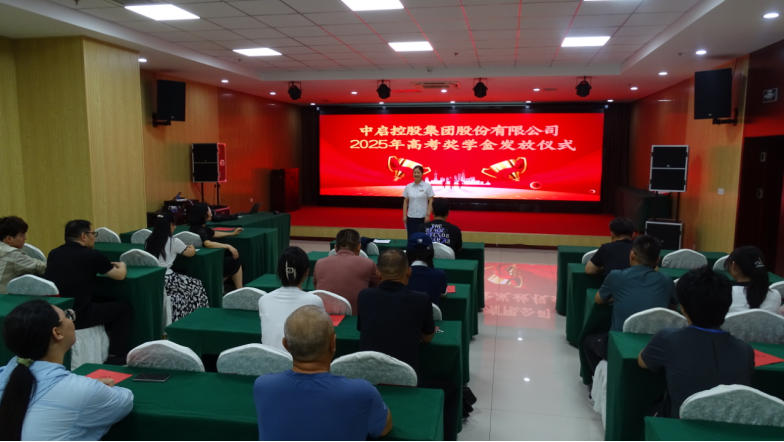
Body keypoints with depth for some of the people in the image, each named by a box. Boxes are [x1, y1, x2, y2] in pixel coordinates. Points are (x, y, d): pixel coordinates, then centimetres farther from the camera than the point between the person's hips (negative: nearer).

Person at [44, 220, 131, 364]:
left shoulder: (54, 254, 8)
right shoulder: (92, 255, -11)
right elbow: (120, 275, 1)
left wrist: (106, 265, 32)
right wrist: (122, 265, 24)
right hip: (76, 316, -7)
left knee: (102, 300, 28)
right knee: (123, 308, 11)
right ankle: (116, 356, 12)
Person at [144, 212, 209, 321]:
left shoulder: (149, 240, 10)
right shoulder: (173, 242, -6)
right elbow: (191, 253, 5)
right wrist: (191, 247, 29)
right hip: (165, 279, -6)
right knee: (196, 285, 13)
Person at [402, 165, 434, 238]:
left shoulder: (427, 186, -4)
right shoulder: (408, 187, 5)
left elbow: (431, 202, -5)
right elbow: (405, 202, 8)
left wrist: (428, 215, -11)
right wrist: (404, 215, 3)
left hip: (423, 217, -3)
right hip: (411, 217, 3)